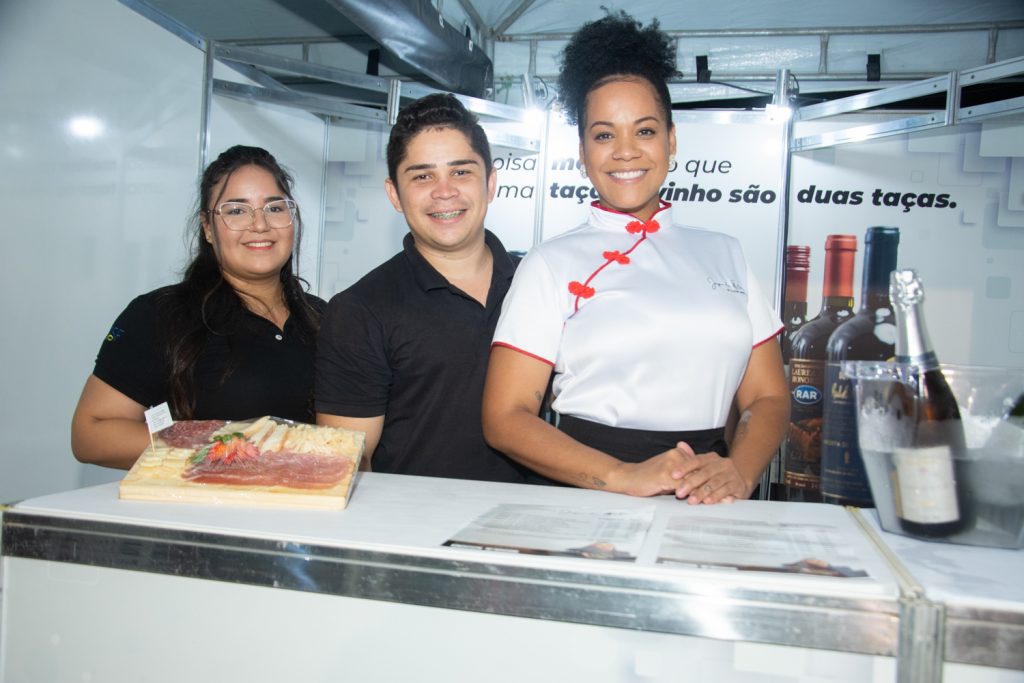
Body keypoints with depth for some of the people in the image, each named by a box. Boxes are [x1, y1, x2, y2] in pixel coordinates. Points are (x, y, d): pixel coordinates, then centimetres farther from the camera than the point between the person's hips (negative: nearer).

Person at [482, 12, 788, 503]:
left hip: (707, 513, 3)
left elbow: (767, 397, 12)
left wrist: (738, 473, -9)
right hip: (586, 504, -2)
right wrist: (622, 477, -16)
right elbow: (506, 417, -3)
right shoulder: (550, 264, 4)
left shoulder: (723, 254, 14)